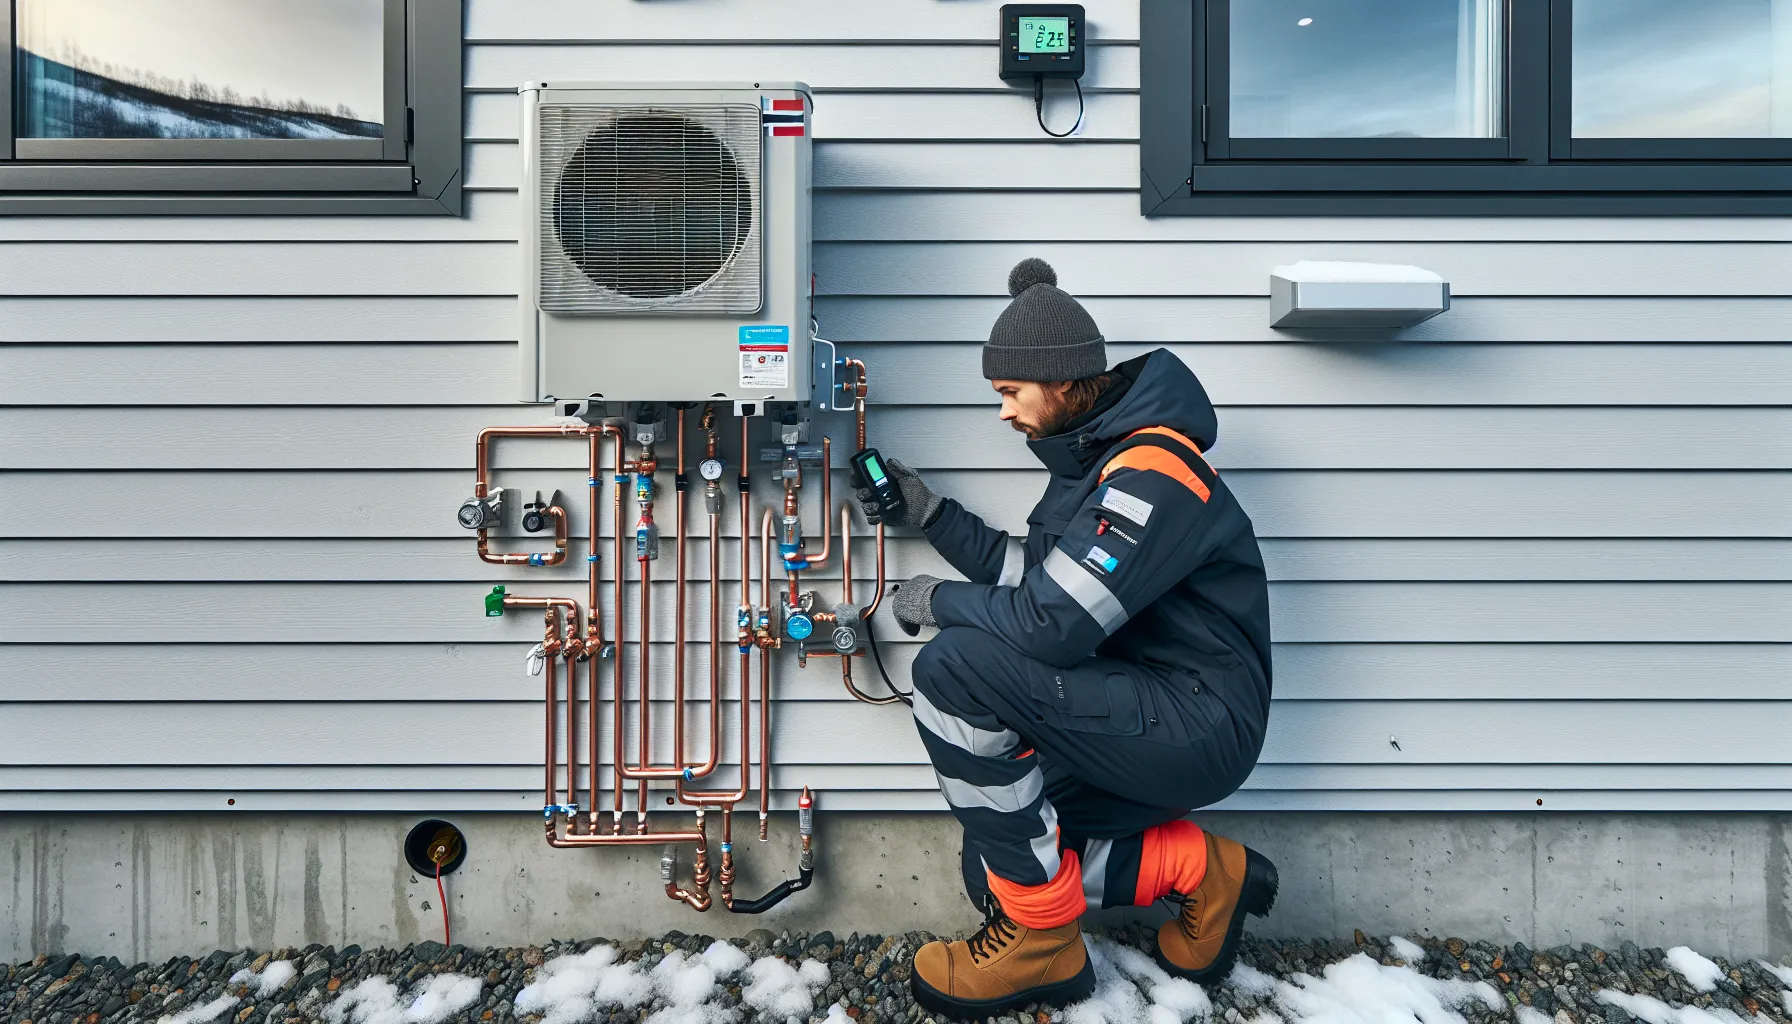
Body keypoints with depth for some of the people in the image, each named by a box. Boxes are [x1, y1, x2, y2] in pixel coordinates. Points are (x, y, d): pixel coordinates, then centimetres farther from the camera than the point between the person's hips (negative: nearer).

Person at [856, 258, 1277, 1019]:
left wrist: (937, 600, -13)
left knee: (956, 669, -26)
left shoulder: (1151, 468, -22)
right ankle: (1200, 870, 15)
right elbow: (1029, 577, 15)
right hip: (1142, 715, 10)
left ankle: (1041, 942, -11)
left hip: (1199, 725, -10)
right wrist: (929, 515, 10)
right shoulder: (1094, 454, 10)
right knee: (997, 868, 9)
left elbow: (1052, 624, -29)